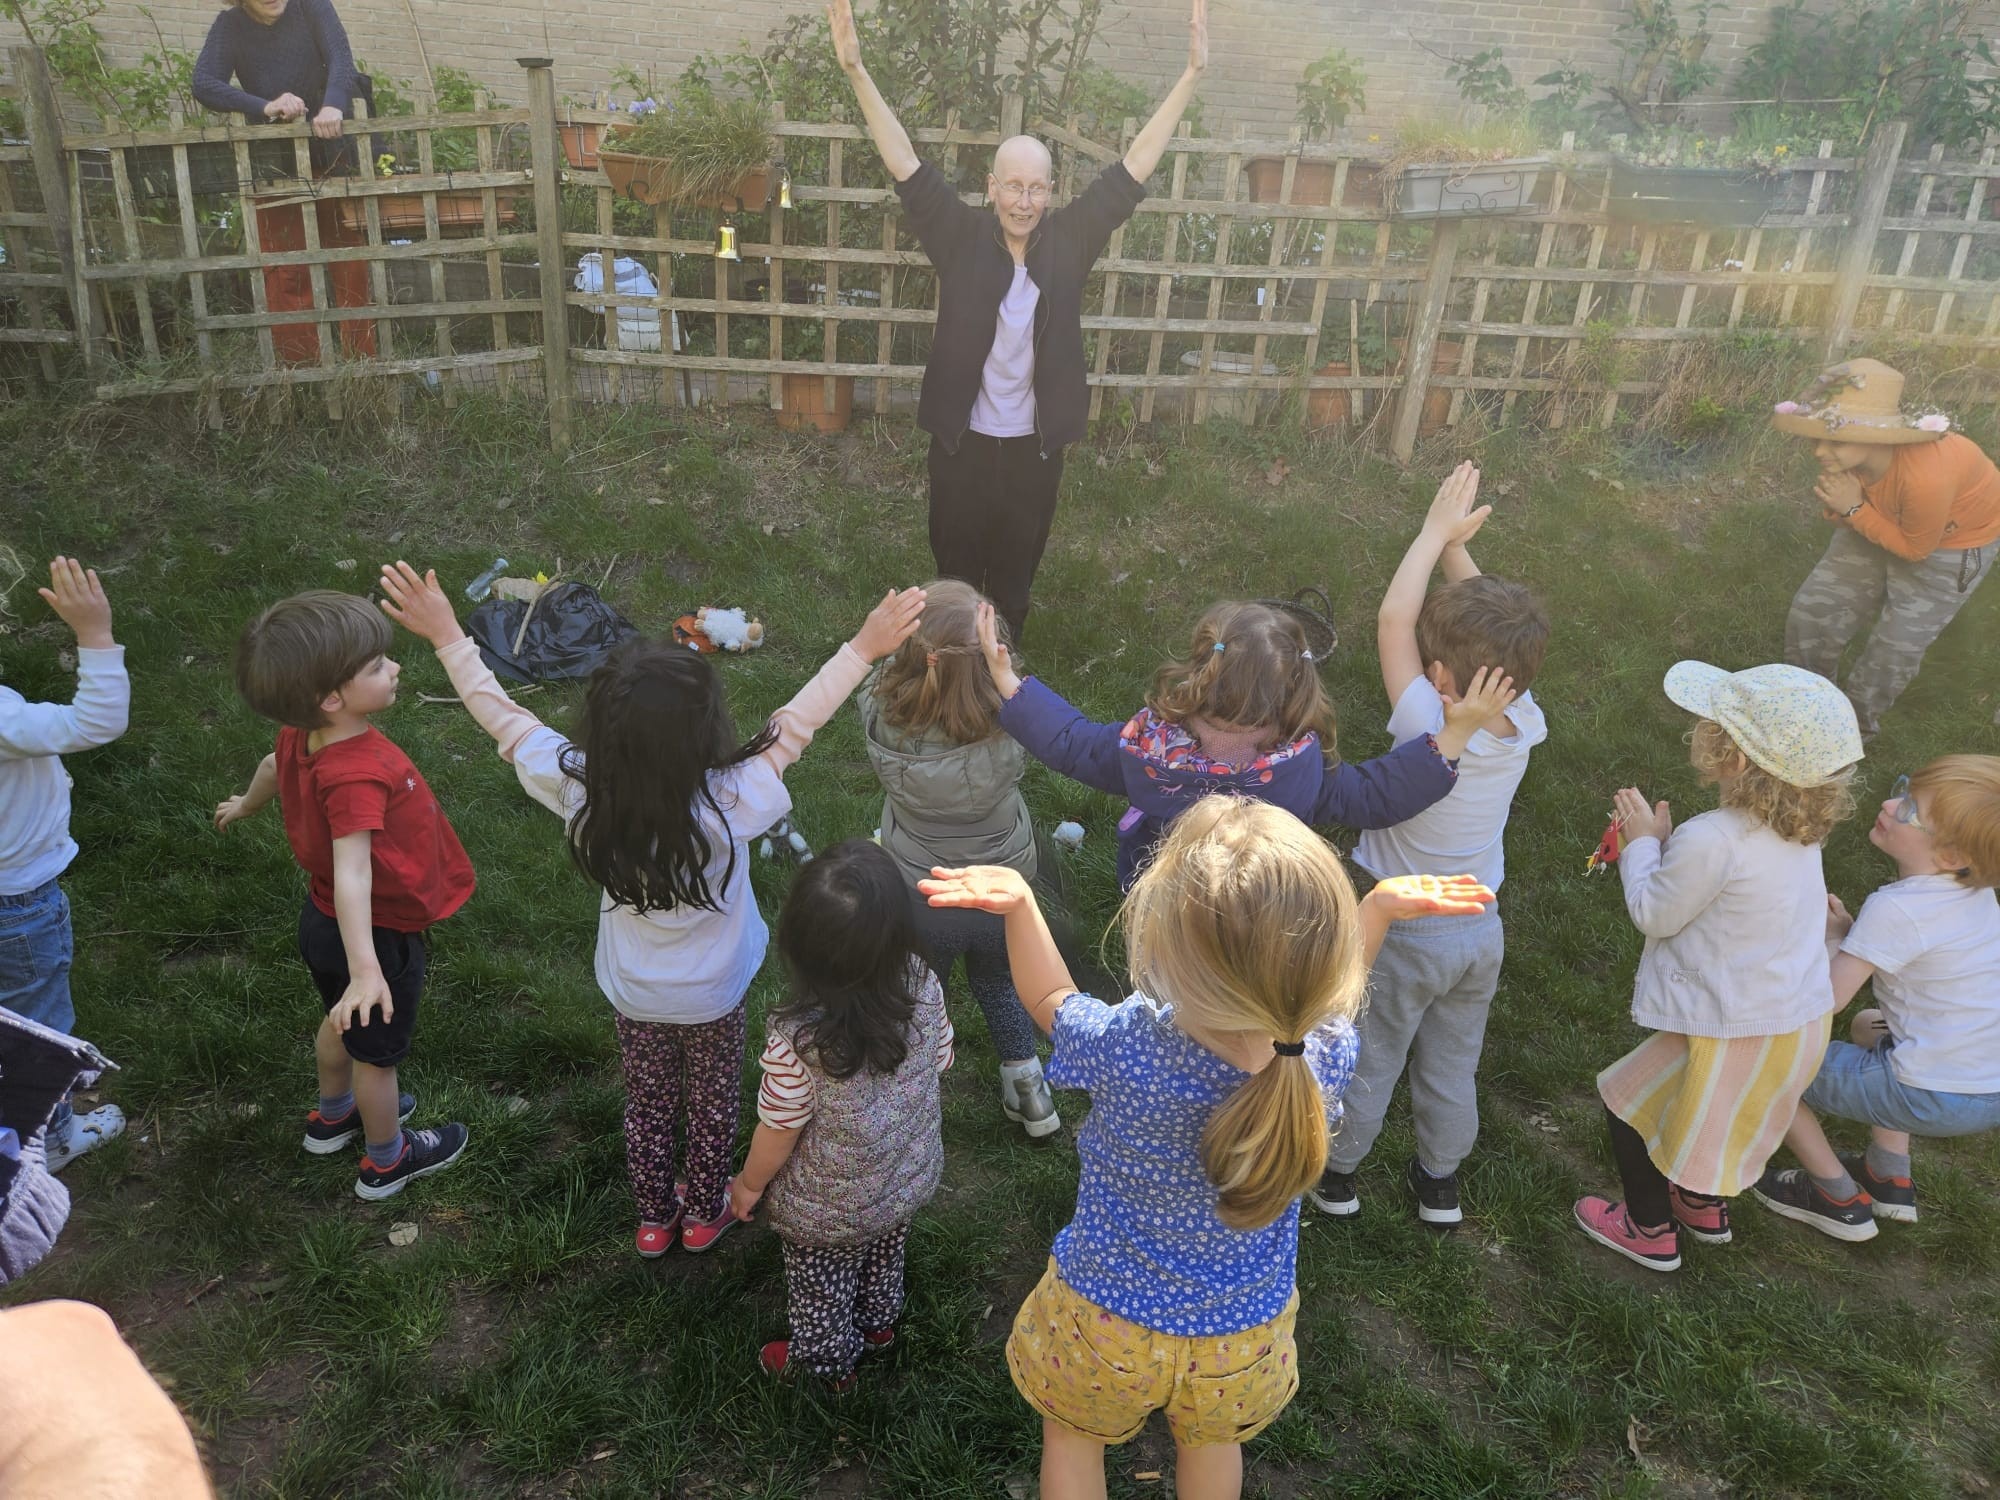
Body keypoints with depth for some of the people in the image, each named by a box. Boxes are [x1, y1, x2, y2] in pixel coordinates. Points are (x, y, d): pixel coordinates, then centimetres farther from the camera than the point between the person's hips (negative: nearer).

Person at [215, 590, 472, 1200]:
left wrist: (246, 805, 36)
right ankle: (386, 1161, 40)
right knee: (378, 1052, 16)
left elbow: (272, 766, 14)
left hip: (324, 921, 8)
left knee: (344, 1023, 33)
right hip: (379, 935, -8)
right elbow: (351, 872, -48)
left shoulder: (300, 737, -10)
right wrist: (365, 971, -56)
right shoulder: (357, 774, -39)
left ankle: (334, 1115, 58)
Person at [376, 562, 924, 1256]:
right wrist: (864, 647, -17)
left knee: (648, 1106, 27)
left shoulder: (581, 790, -30)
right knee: (712, 1103, 26)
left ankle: (654, 1219, 49)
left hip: (633, 995, 2)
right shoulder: (729, 803, -37)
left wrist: (447, 636, -5)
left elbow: (505, 719, -16)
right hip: (714, 996, -2)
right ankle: (704, 1213, 49)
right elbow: (792, 725, -26)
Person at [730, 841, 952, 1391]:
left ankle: (827, 1361, 53)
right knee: (884, 1258, 35)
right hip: (910, 1180, 4)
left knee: (821, 1287, 27)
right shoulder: (924, 989, -28)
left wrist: (749, 1184, -2)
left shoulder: (796, 1040, -40)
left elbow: (778, 1131, -23)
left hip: (828, 1212, -4)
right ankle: (878, 1325, 62)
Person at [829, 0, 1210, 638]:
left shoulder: (1069, 240, -5)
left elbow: (1135, 165, -5)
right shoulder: (960, 237, -9)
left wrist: (1193, 72, -7)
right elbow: (905, 163, -14)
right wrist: (855, 70, -24)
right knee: (955, 565, 16)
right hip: (962, 439, -1)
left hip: (1036, 444, 1)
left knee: (1017, 569, 18)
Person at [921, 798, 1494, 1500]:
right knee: (1211, 1441, 36)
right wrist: (1380, 907, -9)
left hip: (1106, 1321, -2)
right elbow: (1323, 994, -3)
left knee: (1073, 1437, 32)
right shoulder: (1326, 1056, -32)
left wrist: (1018, 902, -16)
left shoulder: (1125, 1049, -40)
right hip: (1242, 1337, 3)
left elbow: (1051, 1001, -14)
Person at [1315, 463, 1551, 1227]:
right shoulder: (1521, 722, -18)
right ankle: (1440, 1180, 43)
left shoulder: (1431, 735, -33)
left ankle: (1336, 1171, 37)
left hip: (1405, 936, -5)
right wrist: (1455, 546, -8)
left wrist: (1437, 531, -18)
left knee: (1368, 1064, 17)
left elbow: (1394, 620, -28)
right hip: (1480, 931, 5)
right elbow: (1486, 629, -6)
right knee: (1453, 1066, 24)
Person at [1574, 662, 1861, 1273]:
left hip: (1736, 1033, -8)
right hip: (1803, 1018, 8)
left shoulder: (1711, 840, -31)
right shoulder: (1799, 829, -5)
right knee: (1709, 1109, 32)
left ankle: (1651, 1231, 32)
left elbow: (1653, 915, -16)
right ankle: (1704, 1204, 53)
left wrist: (1643, 843, -3)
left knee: (1630, 1102, 15)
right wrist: (1667, 842, 0)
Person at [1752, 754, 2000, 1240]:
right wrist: (1849, 932, -1)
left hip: (1934, 1099, -9)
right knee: (1870, 1024, 36)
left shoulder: (1896, 909, -23)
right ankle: (1891, 1179, 34)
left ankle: (1841, 1200, 19)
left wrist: (1830, 936, -3)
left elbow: (1825, 999, -19)